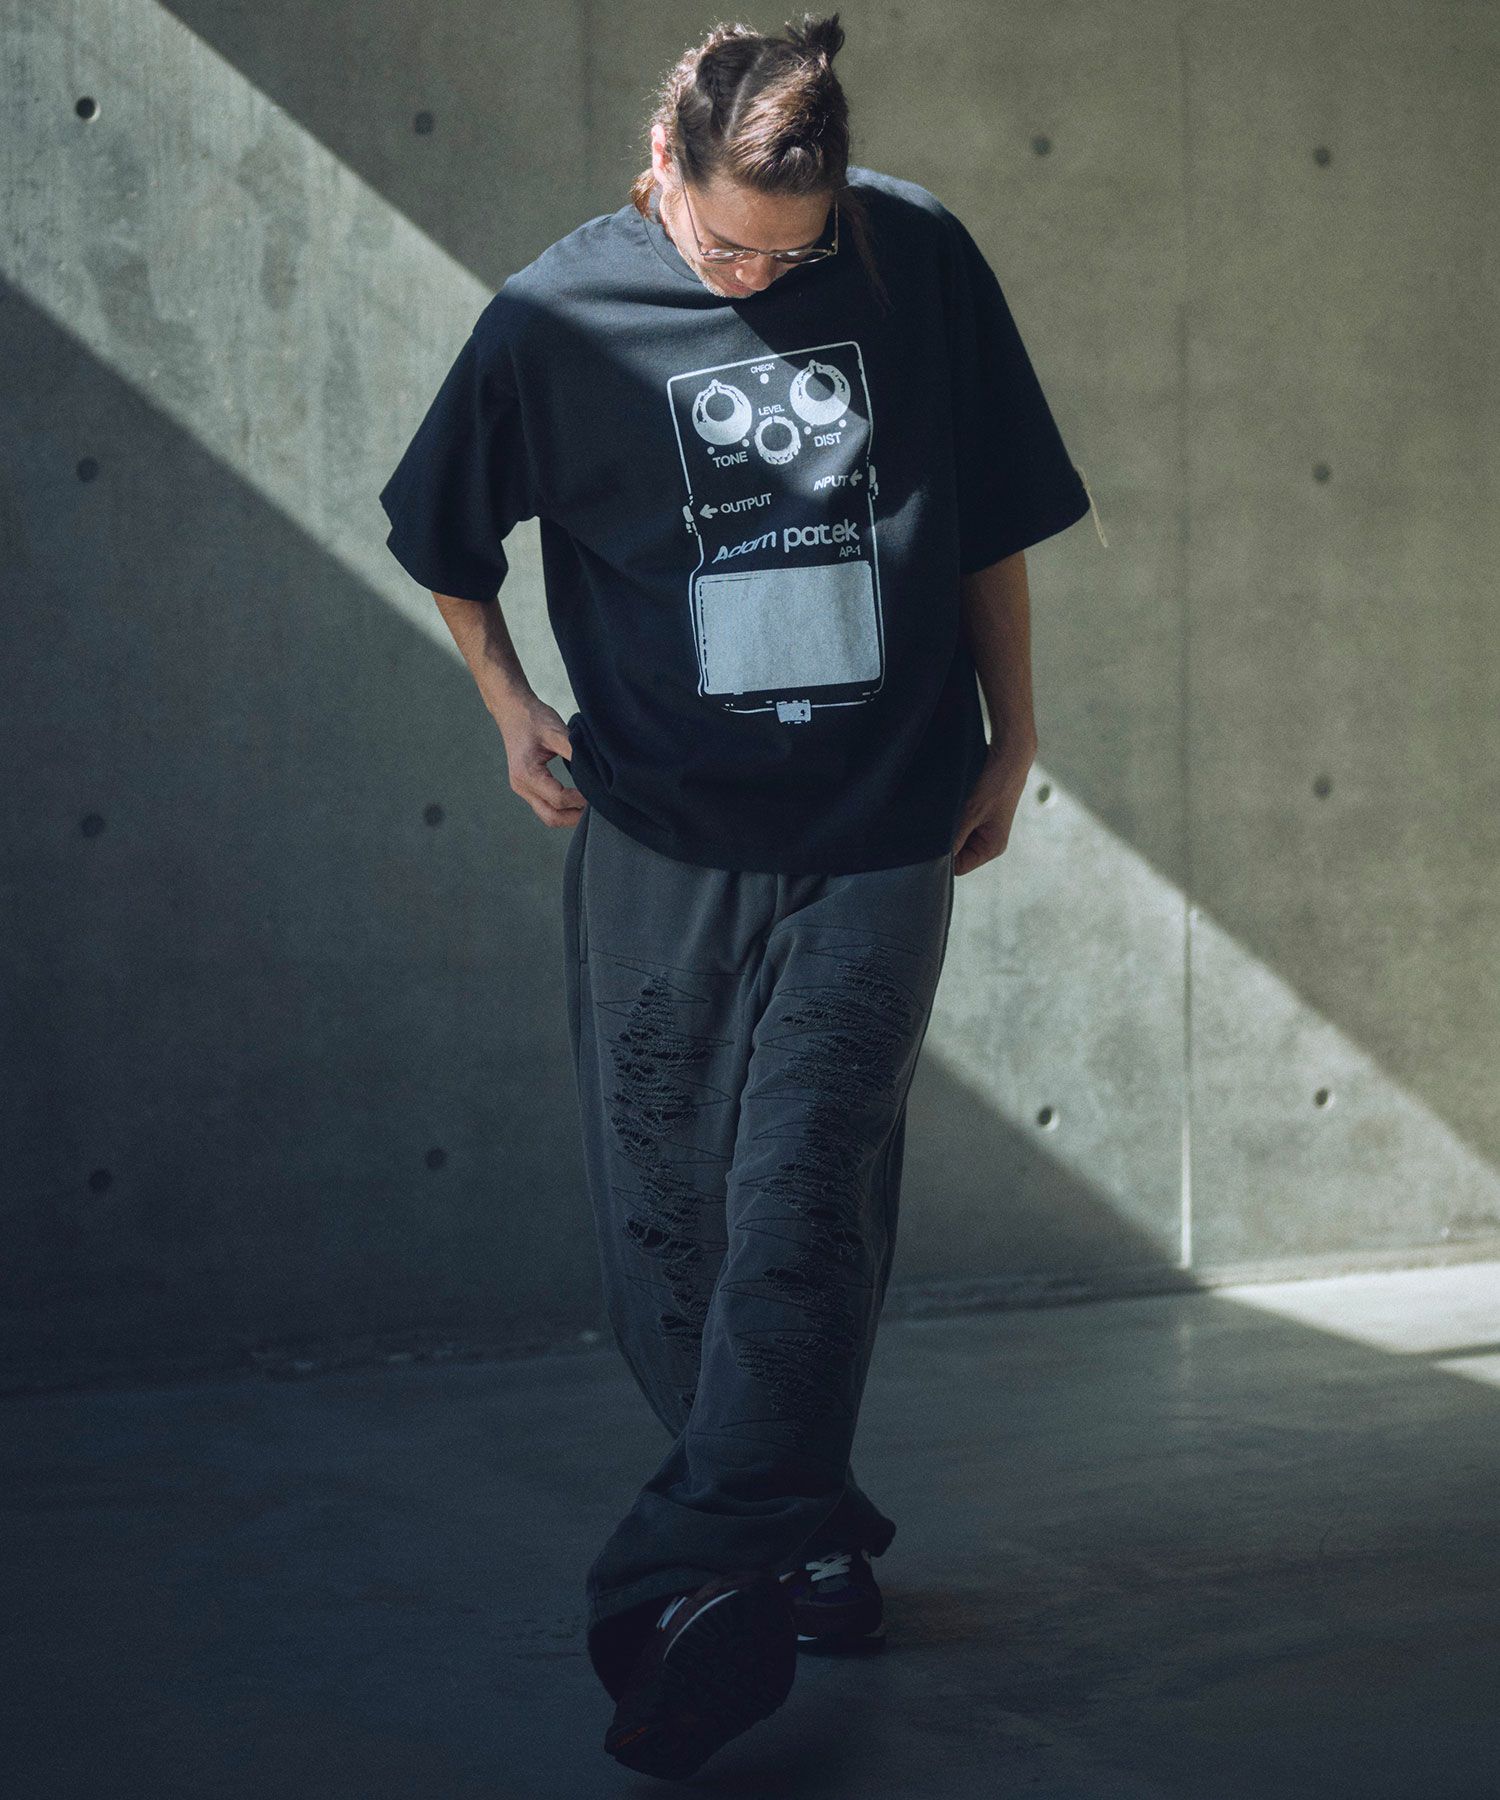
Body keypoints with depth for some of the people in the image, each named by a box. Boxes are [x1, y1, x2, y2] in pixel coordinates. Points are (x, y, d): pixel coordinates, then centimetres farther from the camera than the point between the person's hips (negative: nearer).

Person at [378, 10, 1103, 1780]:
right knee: (664, 1217, 5)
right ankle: (806, 1533, 24)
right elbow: (441, 537, 12)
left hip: (879, 833, -1)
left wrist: (1009, 736, 9)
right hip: (658, 837, 1)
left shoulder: (924, 262, -2)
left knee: (801, 1203, -11)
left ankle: (698, 1600, -9)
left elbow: (990, 525, 8)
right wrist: (511, 705, 5)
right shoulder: (560, 313, -4)